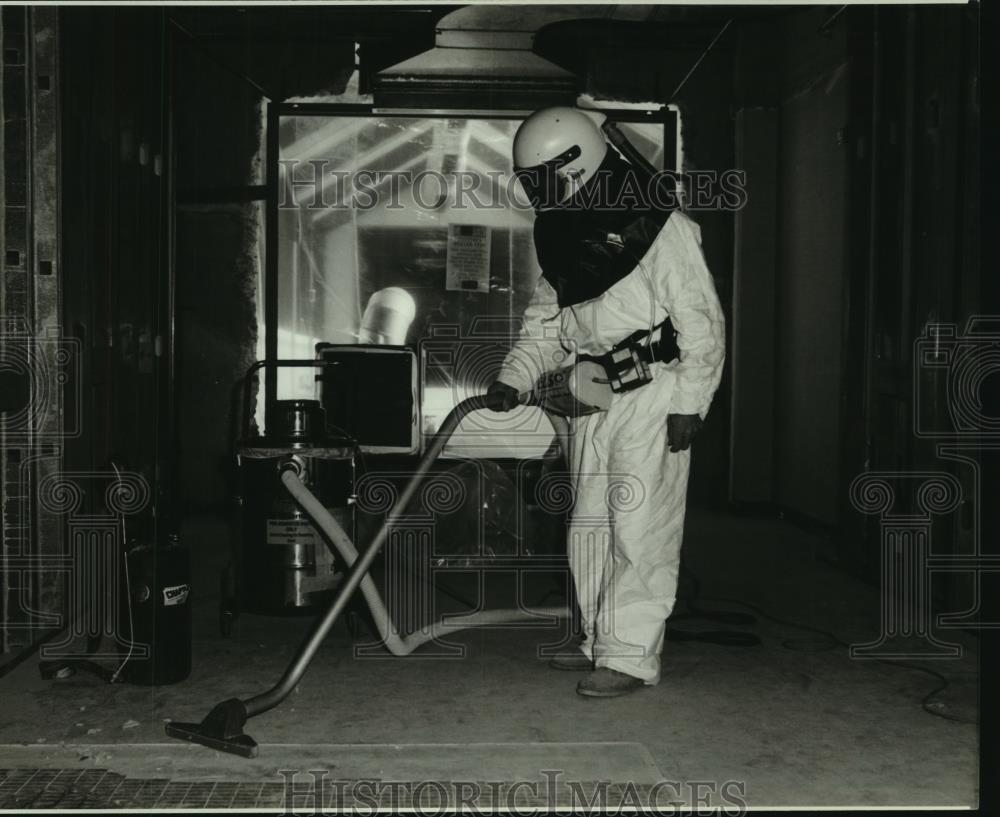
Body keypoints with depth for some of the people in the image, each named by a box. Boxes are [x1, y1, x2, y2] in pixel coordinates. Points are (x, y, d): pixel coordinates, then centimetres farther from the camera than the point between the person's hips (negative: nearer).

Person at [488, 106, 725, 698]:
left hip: (652, 394, -8)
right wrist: (514, 378, 2)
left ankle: (632, 656, 0)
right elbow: (545, 322, 16)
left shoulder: (661, 227, -9)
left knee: (639, 526, -7)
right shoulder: (561, 235, 14)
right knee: (591, 525, 12)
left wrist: (689, 403, -14)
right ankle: (601, 641, 25)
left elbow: (701, 322, -10)